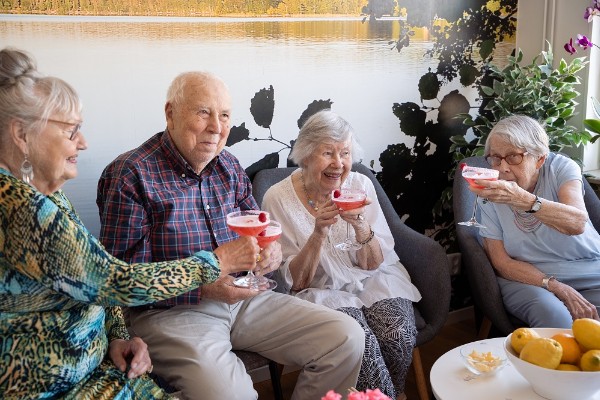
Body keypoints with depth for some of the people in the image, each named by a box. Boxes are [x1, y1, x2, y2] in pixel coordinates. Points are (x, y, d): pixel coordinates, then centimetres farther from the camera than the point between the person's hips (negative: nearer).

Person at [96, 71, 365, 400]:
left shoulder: (229, 166, 10)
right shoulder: (130, 175, -11)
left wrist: (271, 249, -6)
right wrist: (201, 287, -26)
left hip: (243, 297, 7)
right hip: (171, 310, -6)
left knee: (347, 338, -3)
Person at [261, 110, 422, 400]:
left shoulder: (361, 185, -4)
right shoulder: (278, 198, -11)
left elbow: (374, 265, -3)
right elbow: (296, 283, -10)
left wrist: (361, 227, -23)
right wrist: (319, 232, -25)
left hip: (371, 281, 3)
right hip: (322, 290, -2)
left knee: (399, 336, -24)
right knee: (361, 342, -30)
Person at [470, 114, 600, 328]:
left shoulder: (560, 167, -6)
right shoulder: (489, 192, -4)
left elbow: (577, 223, -25)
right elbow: (501, 262, -4)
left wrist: (522, 199, -43)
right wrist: (558, 288, -18)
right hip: (528, 277, -1)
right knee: (553, 315, -32)